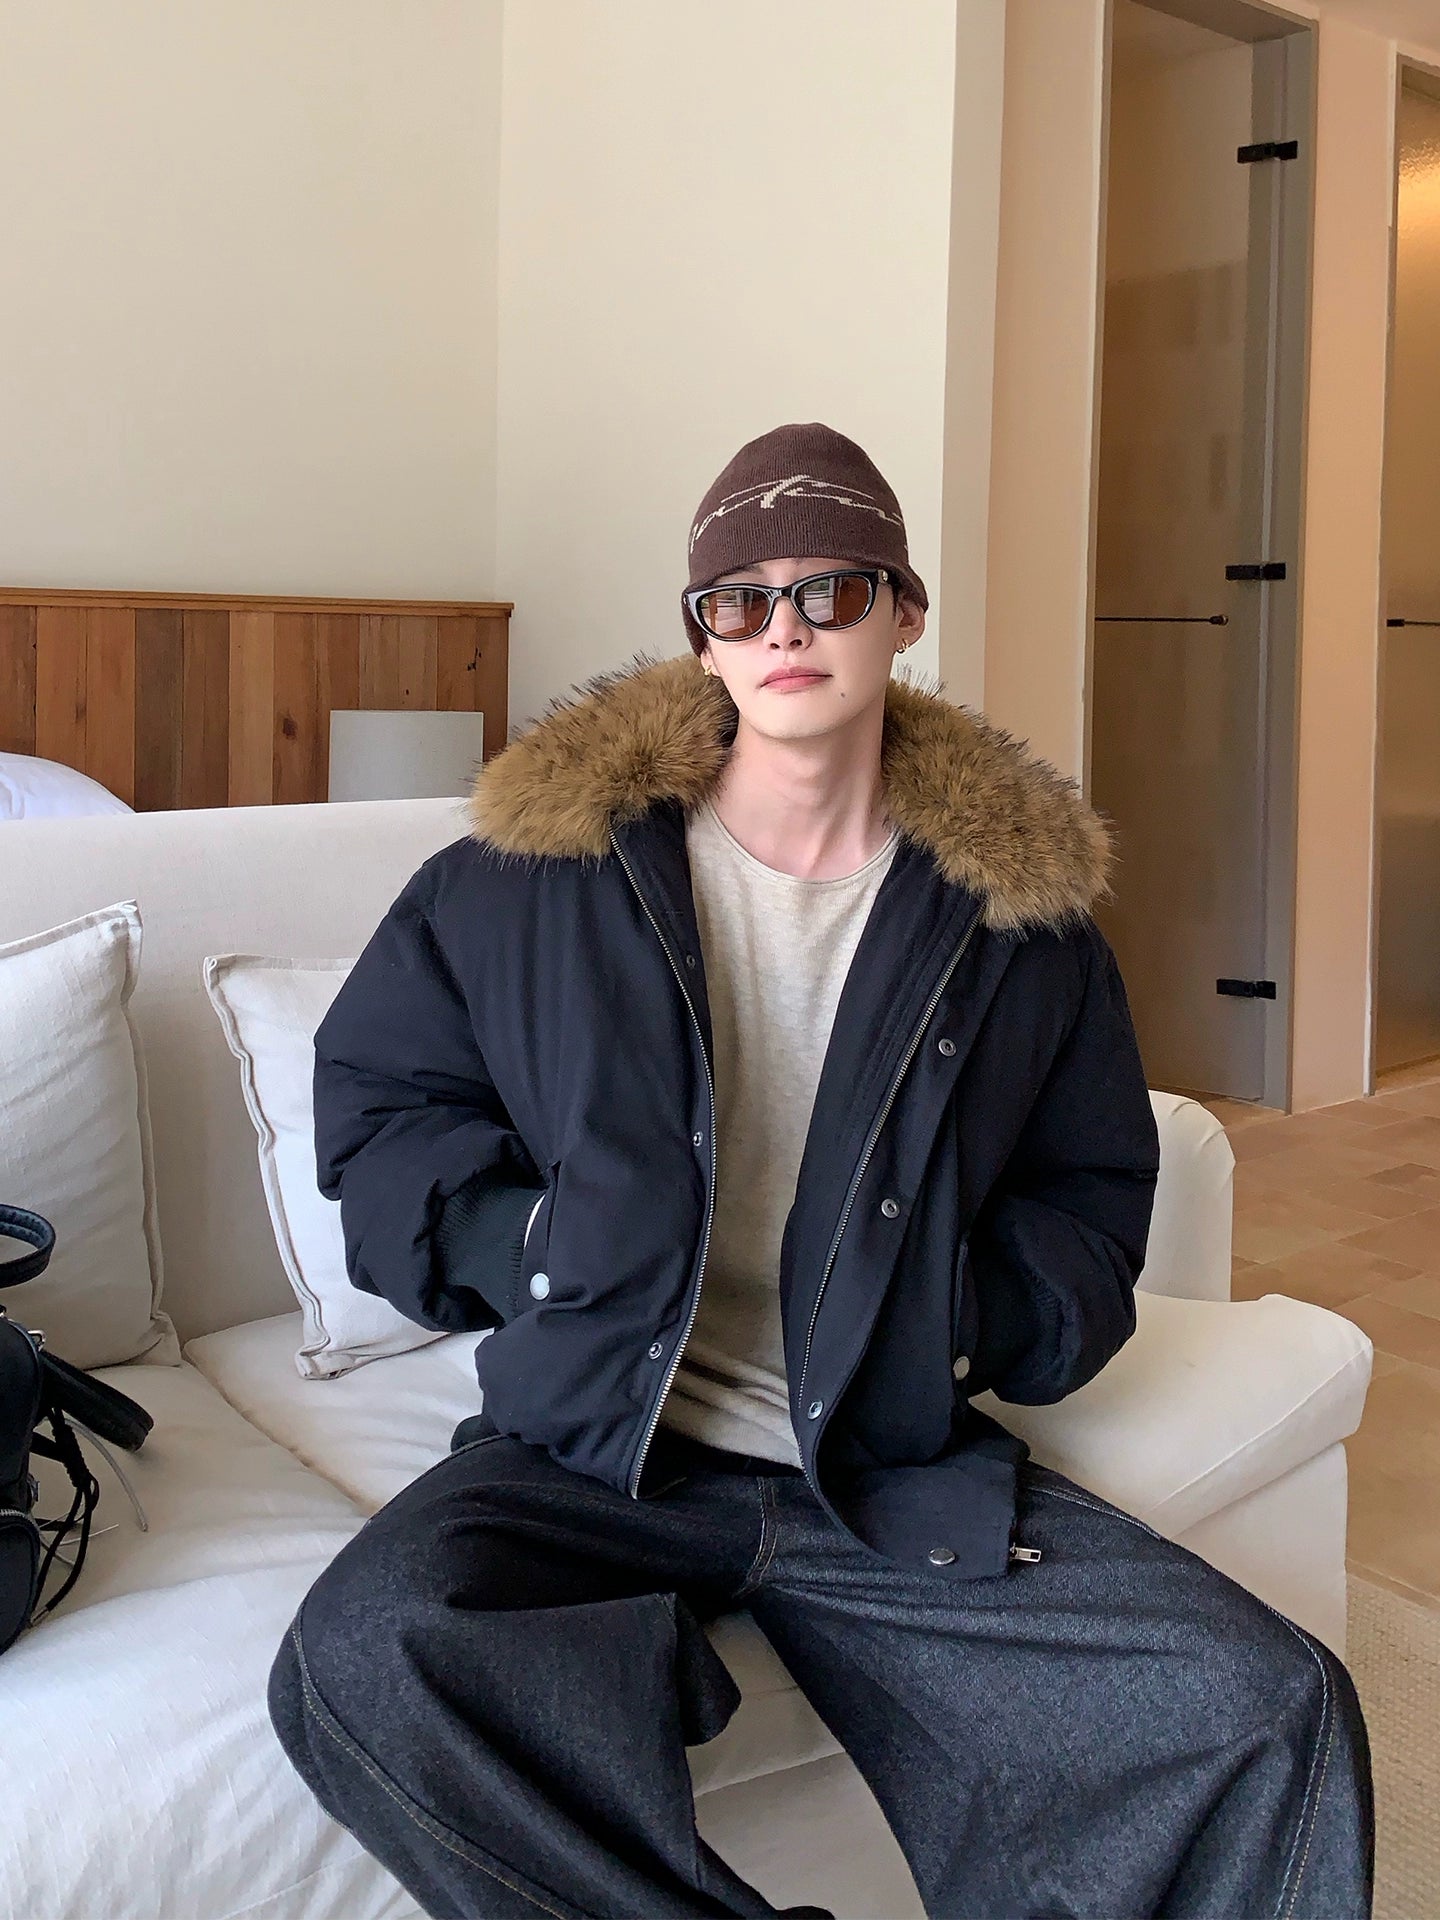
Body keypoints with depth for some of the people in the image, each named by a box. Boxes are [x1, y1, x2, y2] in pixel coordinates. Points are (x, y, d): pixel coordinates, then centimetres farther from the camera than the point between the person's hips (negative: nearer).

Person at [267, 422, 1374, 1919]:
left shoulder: (1019, 903, 7)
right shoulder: (549, 861, 3)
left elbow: (1094, 1189, 17)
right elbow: (372, 1086, 12)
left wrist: (977, 1318, -3)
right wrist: (532, 1248, -4)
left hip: (897, 1469, 1)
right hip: (593, 1446, -1)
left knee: (1277, 1716, -19)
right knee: (363, 1660, -33)